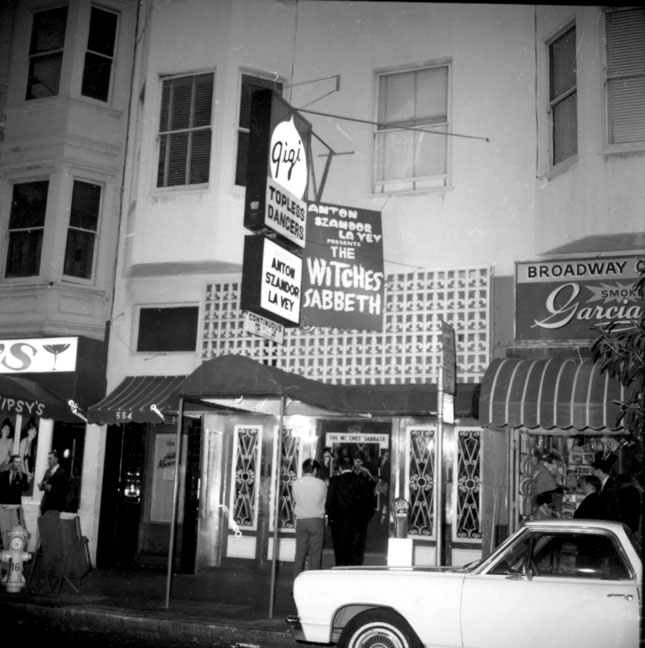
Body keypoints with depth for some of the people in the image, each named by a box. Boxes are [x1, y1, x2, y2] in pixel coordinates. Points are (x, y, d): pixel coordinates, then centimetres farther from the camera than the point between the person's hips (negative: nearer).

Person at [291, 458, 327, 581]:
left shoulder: (296, 484, 0)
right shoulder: (321, 484, -6)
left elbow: (295, 501, 7)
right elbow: (324, 502, 2)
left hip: (301, 520, 2)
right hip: (317, 520, -2)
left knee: (300, 553, 6)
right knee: (315, 553, 2)